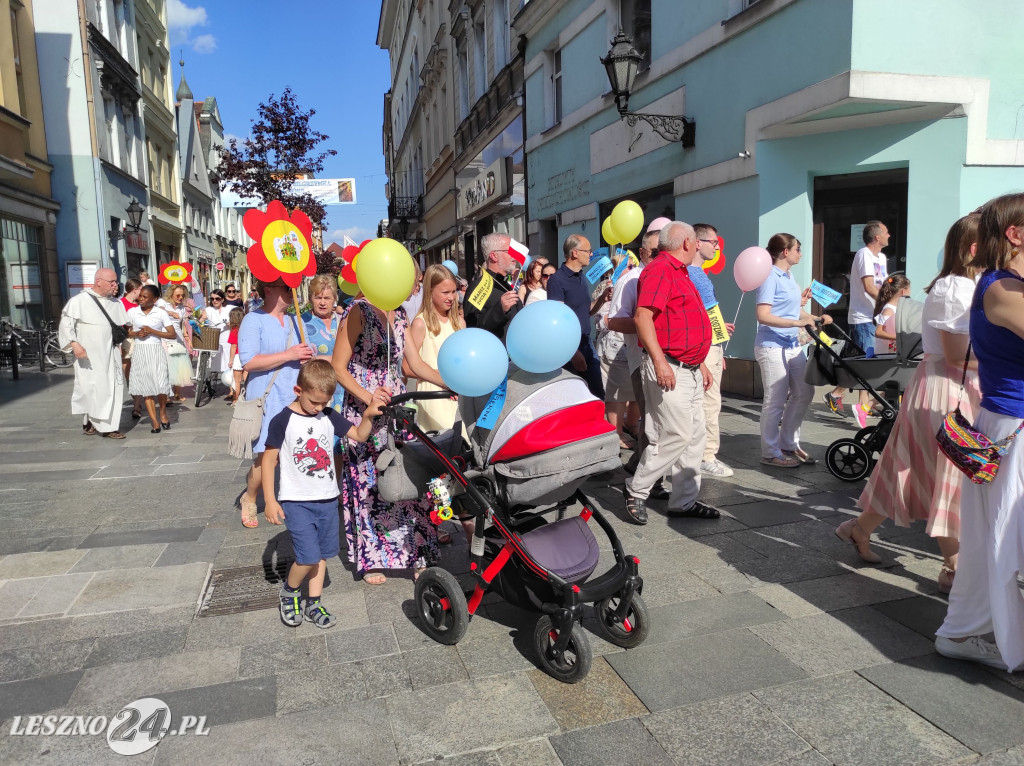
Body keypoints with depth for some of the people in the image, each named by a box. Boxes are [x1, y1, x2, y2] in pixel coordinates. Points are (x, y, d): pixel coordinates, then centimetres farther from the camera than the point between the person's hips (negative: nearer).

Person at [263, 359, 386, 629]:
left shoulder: (328, 416, 2)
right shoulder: (283, 421, -11)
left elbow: (359, 435, 4)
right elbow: (269, 460, -7)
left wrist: (368, 415, -15)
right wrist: (270, 501, -9)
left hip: (327, 498, 5)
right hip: (296, 502, -5)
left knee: (321, 555, 12)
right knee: (309, 556, -11)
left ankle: (313, 604, 27)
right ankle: (289, 590, 18)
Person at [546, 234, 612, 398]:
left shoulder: (581, 277, 12)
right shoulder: (557, 280, -13)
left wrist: (602, 299, -1)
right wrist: (573, 352, -21)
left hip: (587, 345, 8)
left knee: (598, 395, 9)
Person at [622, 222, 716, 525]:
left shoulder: (679, 273, 22)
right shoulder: (659, 270, -10)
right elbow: (642, 317, -22)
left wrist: (700, 363, 26)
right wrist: (659, 361, -28)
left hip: (690, 370, 10)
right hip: (668, 368, -10)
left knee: (695, 435, 10)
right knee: (677, 435, -11)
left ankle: (684, 500, 18)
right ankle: (636, 491, 3)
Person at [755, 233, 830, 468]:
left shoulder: (789, 276, 14)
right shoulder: (770, 277, -13)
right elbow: (763, 316, -22)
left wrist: (816, 318, 11)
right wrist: (797, 322, -26)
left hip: (793, 345, 10)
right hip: (772, 346, -10)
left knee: (804, 392, 14)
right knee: (775, 401, -2)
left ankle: (789, 444, 27)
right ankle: (771, 453, 10)